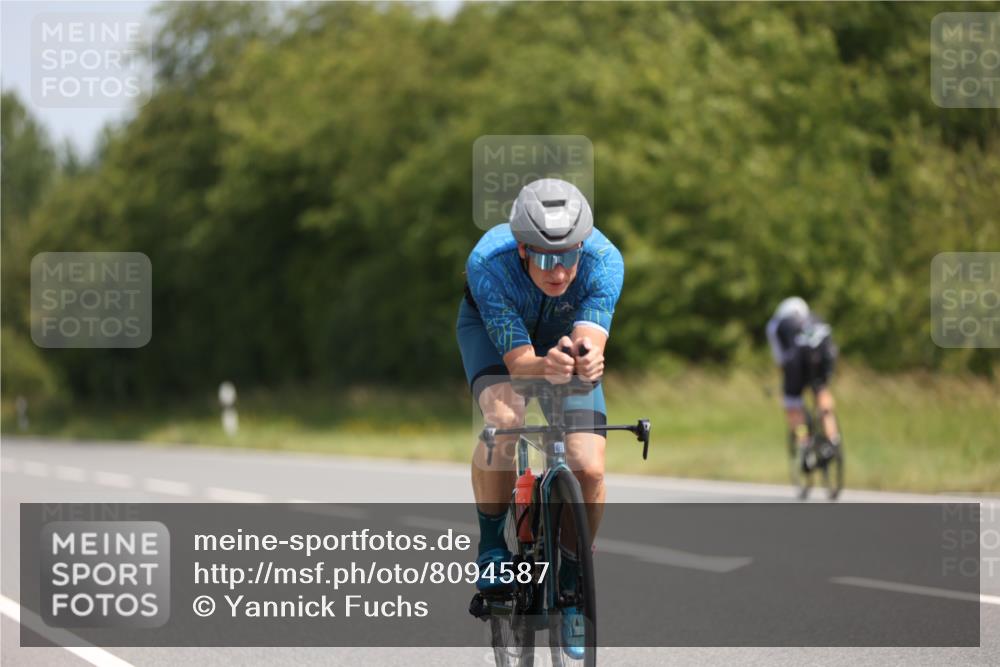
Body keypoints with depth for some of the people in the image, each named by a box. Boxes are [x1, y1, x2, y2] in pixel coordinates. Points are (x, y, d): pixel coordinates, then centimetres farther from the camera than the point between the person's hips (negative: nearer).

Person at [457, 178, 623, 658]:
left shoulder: (605, 261, -35)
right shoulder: (489, 264, -39)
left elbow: (592, 337, -44)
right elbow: (519, 362, -41)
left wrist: (587, 357, -68)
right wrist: (547, 366, -63)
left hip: (567, 334, 2)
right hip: (494, 329, -2)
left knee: (589, 470, -15)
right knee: (504, 422, -34)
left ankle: (572, 580, 10)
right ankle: (492, 541, -9)